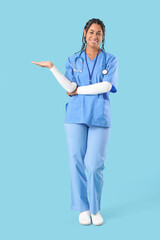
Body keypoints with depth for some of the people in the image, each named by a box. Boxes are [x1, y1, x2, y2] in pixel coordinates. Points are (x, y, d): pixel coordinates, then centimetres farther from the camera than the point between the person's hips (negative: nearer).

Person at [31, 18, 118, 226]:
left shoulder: (110, 60, 7)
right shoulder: (73, 60, 10)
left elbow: (106, 86, -9)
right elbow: (70, 87, -6)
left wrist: (79, 90, -6)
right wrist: (51, 67, -14)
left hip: (100, 117, -1)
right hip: (76, 115, 1)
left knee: (95, 165, -5)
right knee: (77, 162, 1)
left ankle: (95, 209, 15)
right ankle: (83, 208, 17)